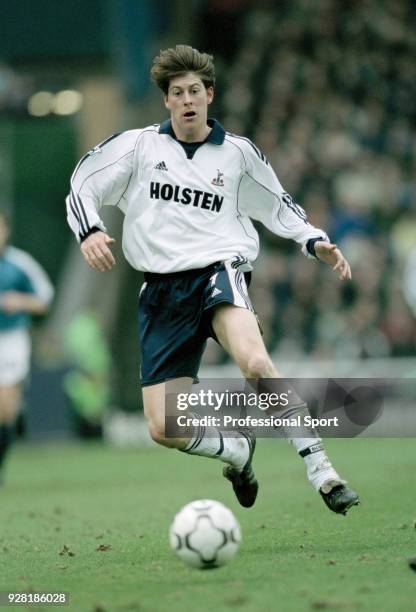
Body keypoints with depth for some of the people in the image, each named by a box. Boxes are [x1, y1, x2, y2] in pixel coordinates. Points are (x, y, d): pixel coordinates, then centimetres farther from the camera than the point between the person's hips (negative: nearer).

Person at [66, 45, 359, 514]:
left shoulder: (237, 153, 9)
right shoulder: (138, 145, 7)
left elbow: (277, 207, 21)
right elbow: (81, 189, 9)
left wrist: (316, 242, 5)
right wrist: (89, 231, -12)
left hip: (219, 270, -2)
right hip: (162, 291, 2)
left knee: (255, 362, -36)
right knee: (163, 429, -7)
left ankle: (320, 471, -29)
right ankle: (237, 451, 25)